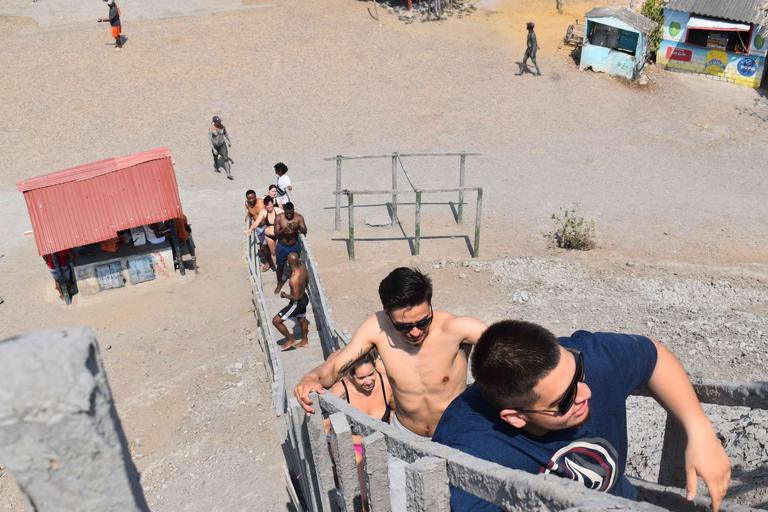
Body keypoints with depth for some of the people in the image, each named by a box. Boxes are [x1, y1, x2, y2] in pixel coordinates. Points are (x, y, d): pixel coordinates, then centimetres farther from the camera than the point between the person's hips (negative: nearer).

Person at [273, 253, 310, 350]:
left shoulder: (294, 279, -35)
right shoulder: (303, 269, -10)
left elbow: (295, 297, -30)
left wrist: (284, 295, -14)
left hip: (297, 303, -9)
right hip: (304, 298, 9)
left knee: (276, 321, 2)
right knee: (302, 320, 30)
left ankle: (291, 340, 19)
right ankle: (305, 341, 52)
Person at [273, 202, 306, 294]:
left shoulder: (299, 217, -11)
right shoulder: (278, 218, -12)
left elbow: (305, 231, -16)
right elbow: (276, 233, -13)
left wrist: (298, 226, -37)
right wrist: (283, 230, -34)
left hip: (294, 246, 0)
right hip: (281, 246, 0)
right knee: (279, 266, 14)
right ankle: (279, 284, 37)